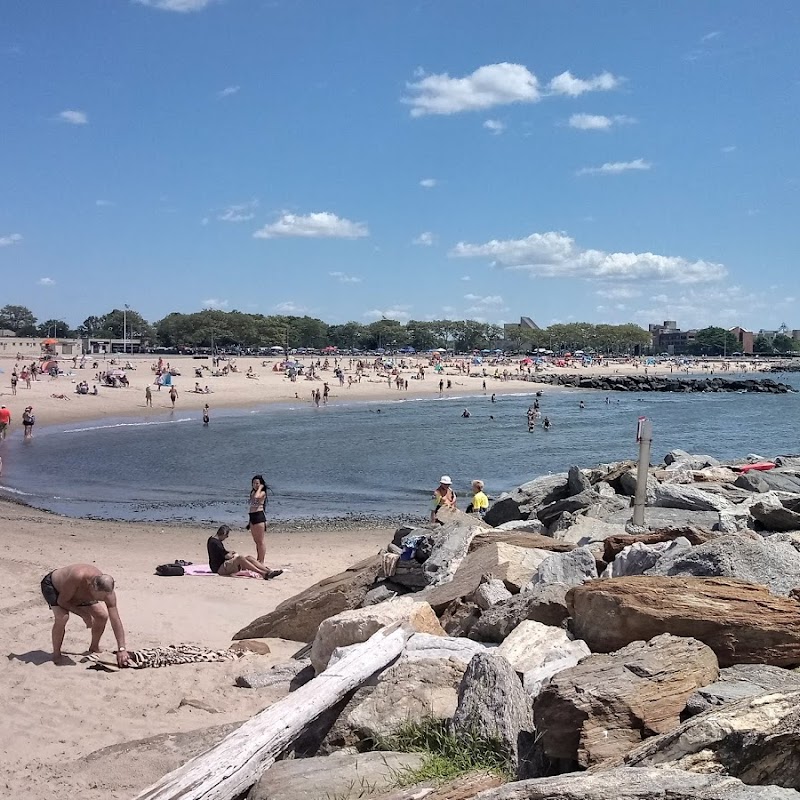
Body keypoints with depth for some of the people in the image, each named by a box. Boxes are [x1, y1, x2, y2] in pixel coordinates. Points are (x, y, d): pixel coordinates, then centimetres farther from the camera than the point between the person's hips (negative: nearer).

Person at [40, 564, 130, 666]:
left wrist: (121, 649, -33)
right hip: (52, 585, -5)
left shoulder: (107, 590, -30)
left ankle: (94, 648, 21)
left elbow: (116, 620, -28)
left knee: (102, 616, -4)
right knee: (62, 617, -30)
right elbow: (61, 601, -30)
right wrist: (84, 614, -32)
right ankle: (56, 654, -8)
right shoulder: (77, 578, -45)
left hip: (77, 593, 5)